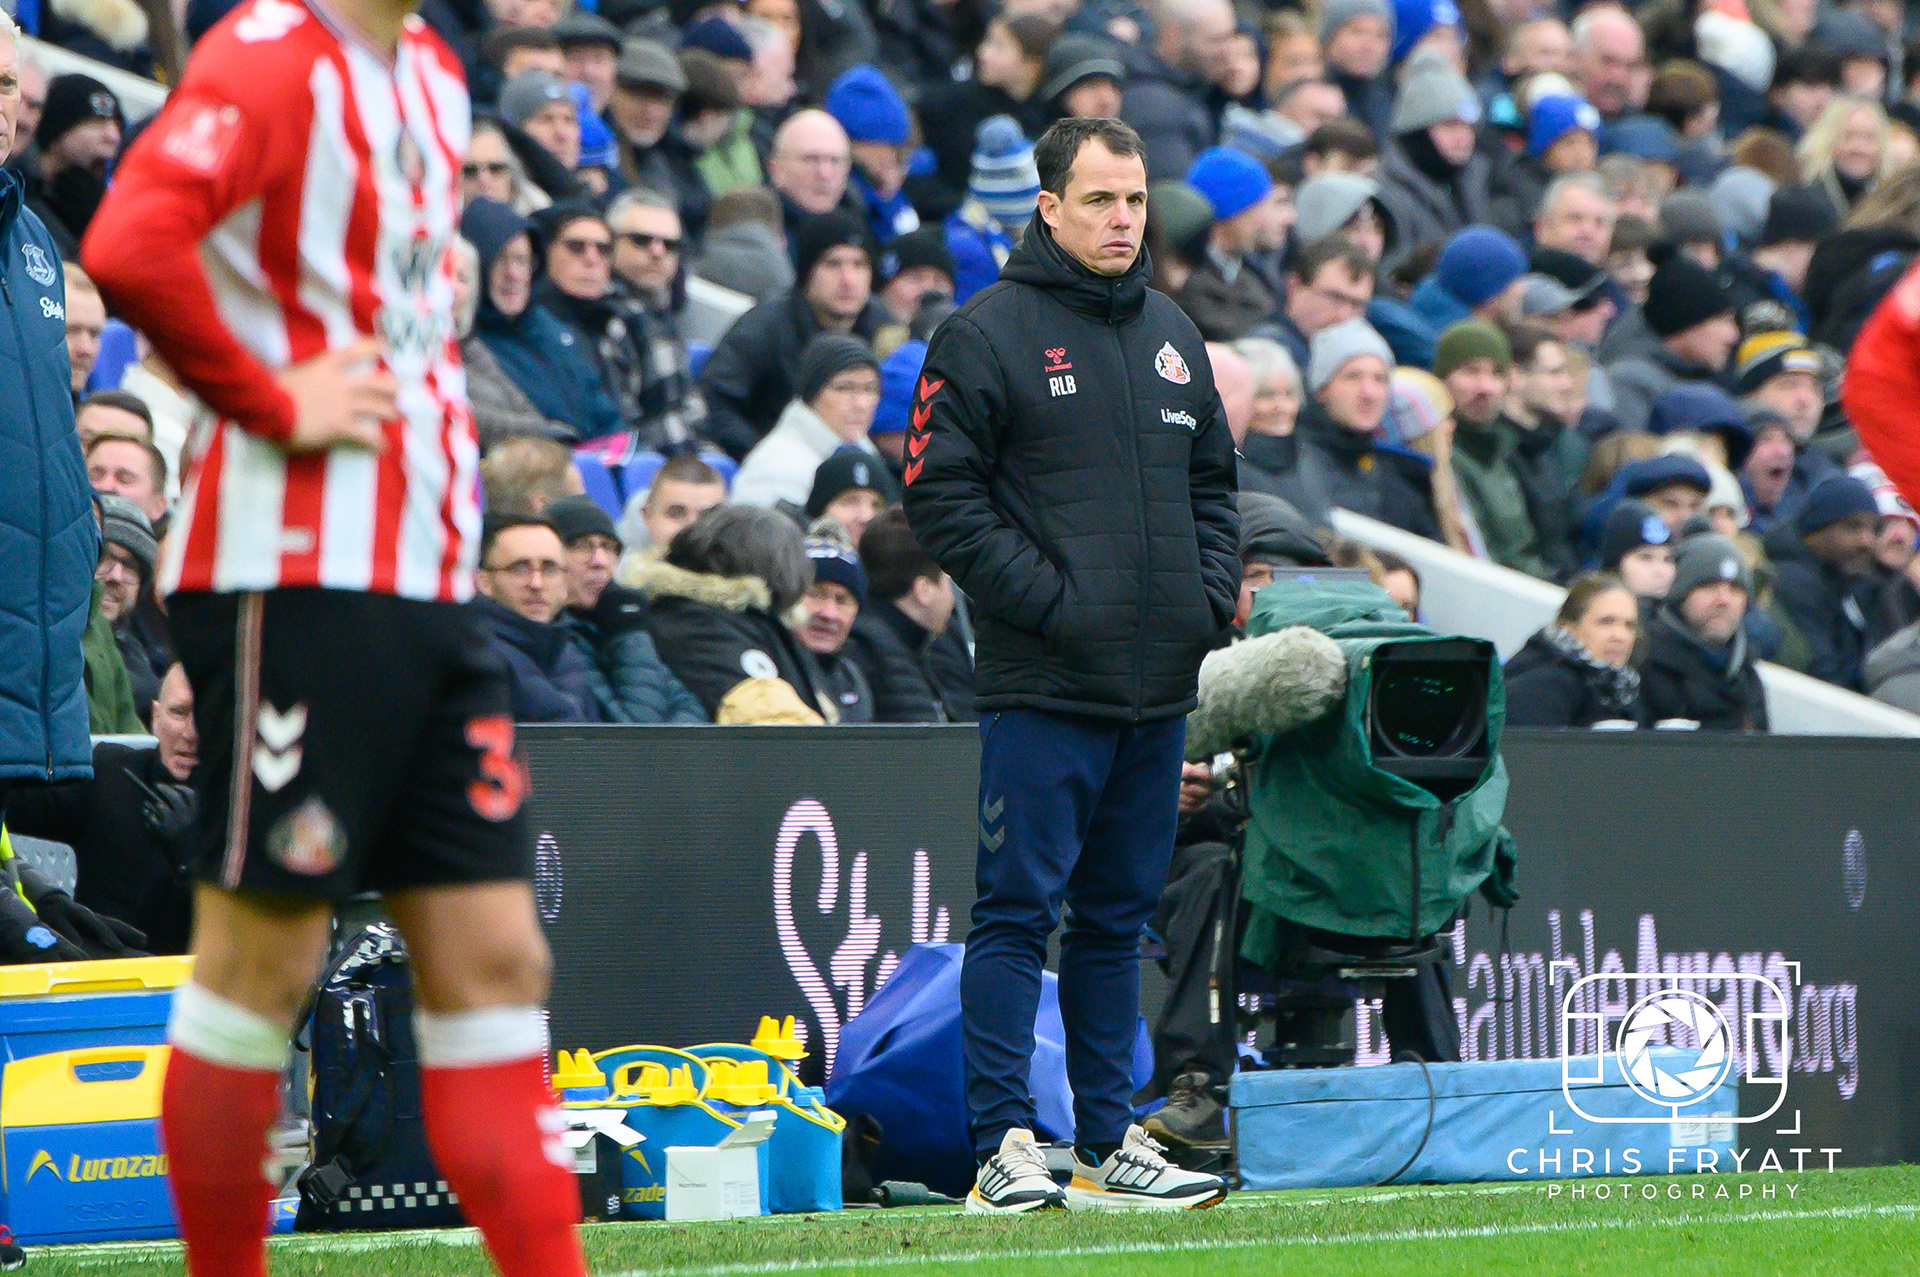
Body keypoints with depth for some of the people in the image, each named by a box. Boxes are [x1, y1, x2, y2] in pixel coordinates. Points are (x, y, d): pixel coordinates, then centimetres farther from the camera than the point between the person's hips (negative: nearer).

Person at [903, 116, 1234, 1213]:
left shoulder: (1173, 336, 16)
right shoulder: (988, 335, -5)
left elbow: (1212, 485, 24)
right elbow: (942, 493, -9)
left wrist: (1211, 596, 8)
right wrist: (1046, 599, -15)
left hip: (1160, 688, 7)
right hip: (1043, 686, -7)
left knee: (1120, 918, 12)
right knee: (1020, 911, -7)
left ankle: (1111, 1140, 17)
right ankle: (1006, 1143, -6)